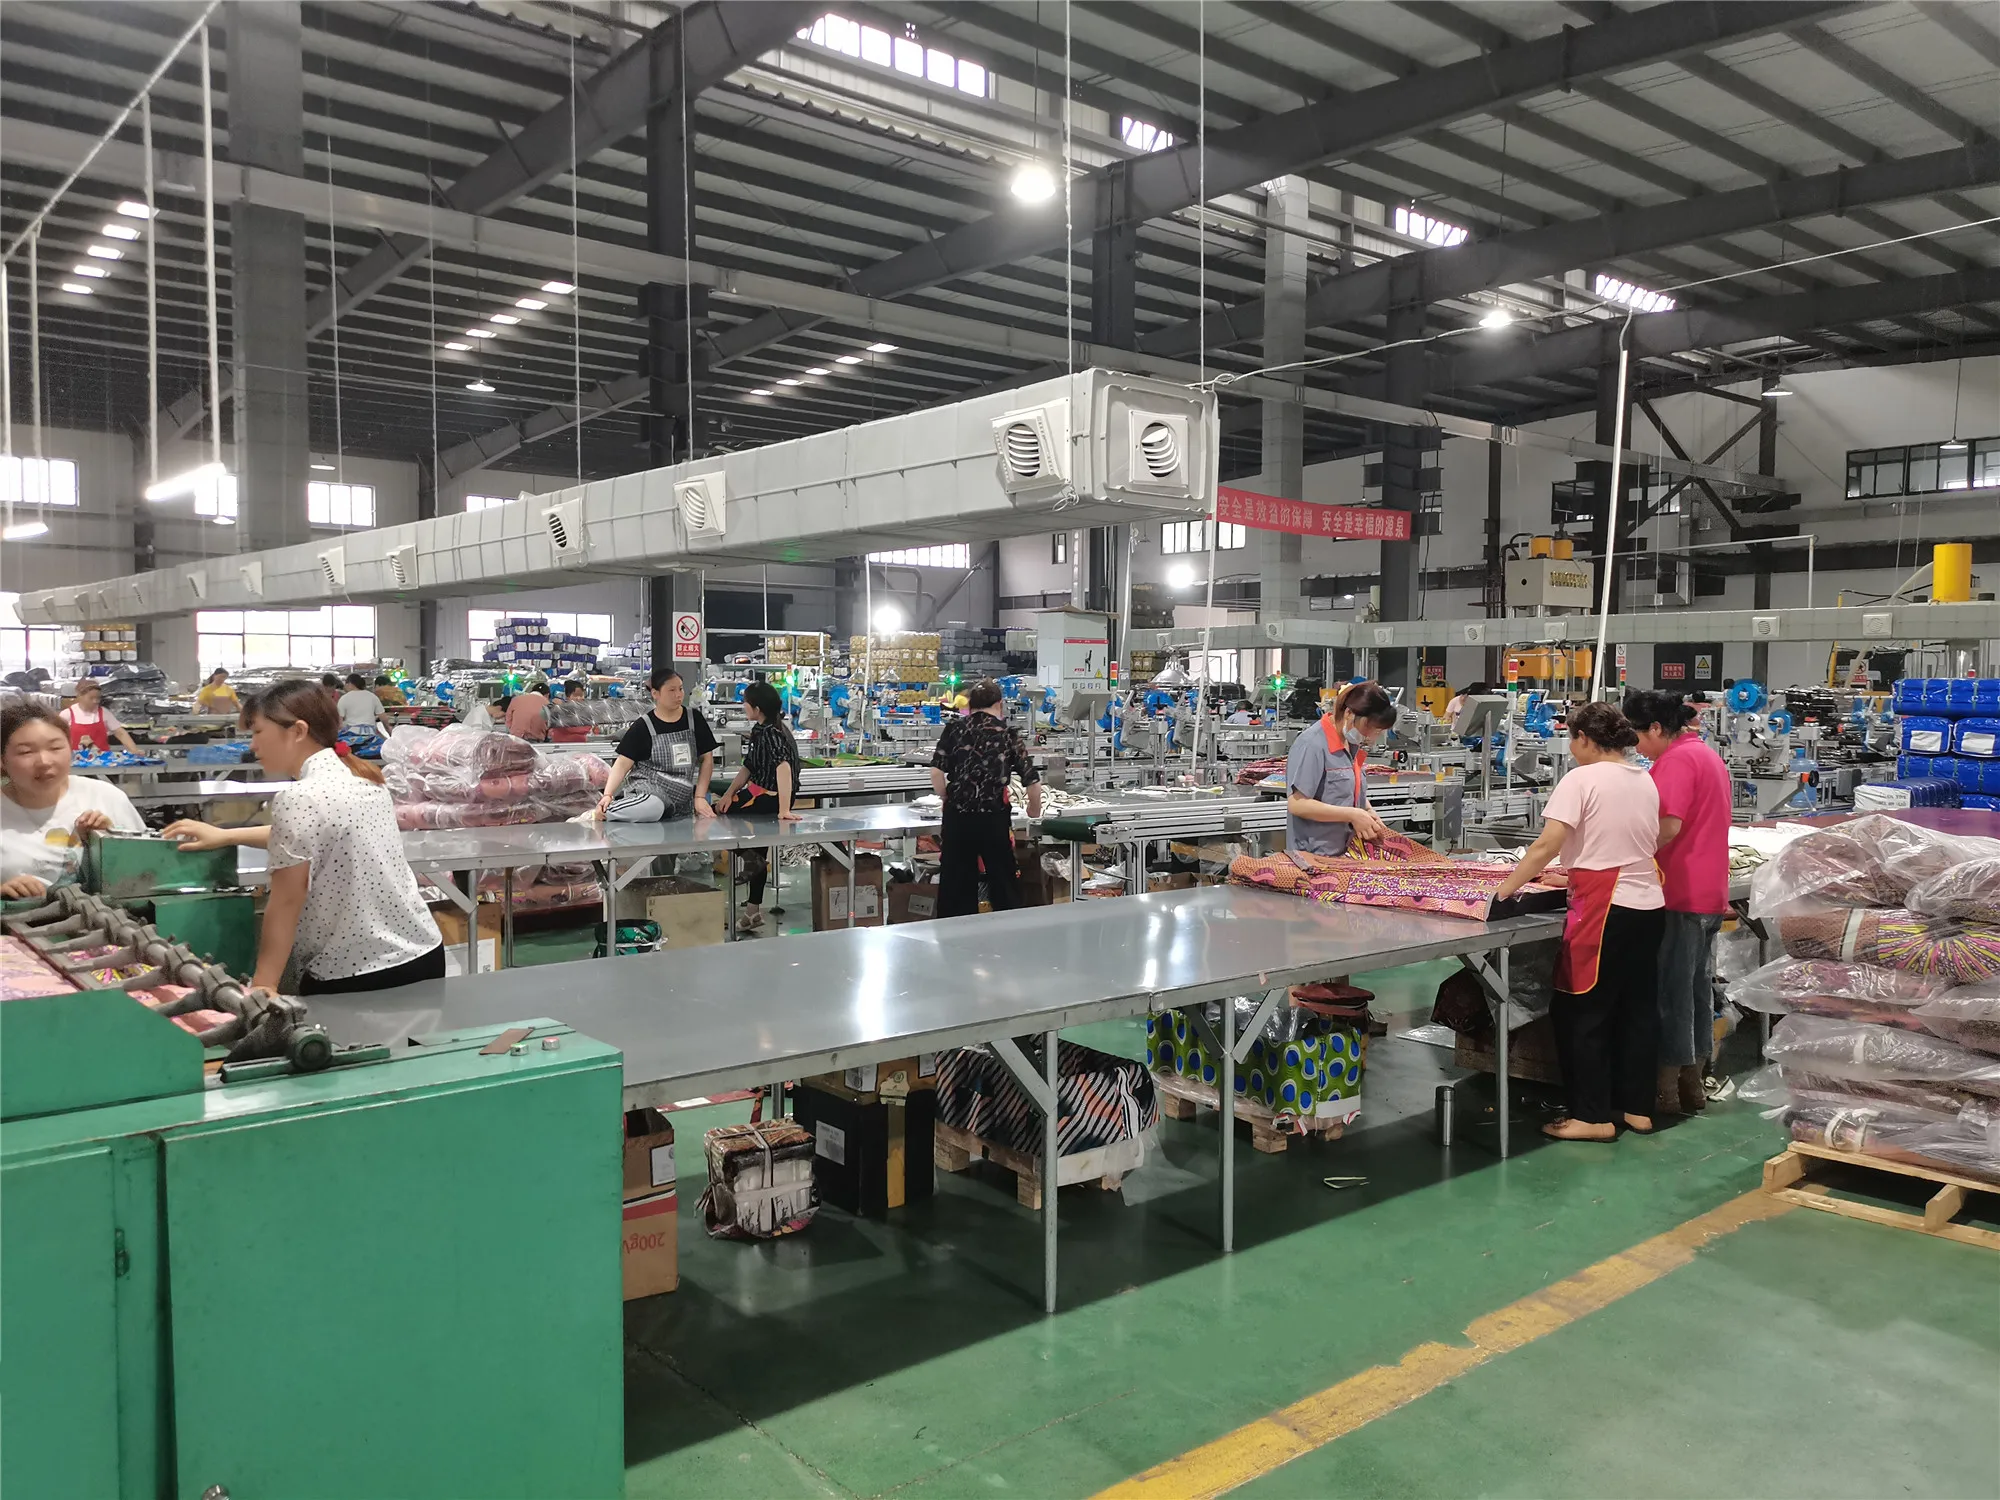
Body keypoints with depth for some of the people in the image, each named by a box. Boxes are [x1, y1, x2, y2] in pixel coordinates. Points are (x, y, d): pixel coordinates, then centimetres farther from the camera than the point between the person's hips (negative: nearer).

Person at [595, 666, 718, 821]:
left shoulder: (694, 719, 7)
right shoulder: (643, 726, -1)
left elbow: (707, 758, 11)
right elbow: (623, 762, -5)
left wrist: (699, 797, 1)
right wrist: (607, 794, -20)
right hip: (647, 790, -8)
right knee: (653, 807, -38)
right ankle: (605, 810, -12)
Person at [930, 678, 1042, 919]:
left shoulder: (955, 728, 3)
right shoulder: (1008, 734, 3)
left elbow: (936, 771, -4)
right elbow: (1032, 780, 2)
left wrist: (950, 799, 12)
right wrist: (1034, 810, 20)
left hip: (957, 816, 1)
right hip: (994, 818, -1)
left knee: (955, 886, 9)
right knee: (1003, 883, 10)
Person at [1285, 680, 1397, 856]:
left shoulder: (1351, 744, 9)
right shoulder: (1312, 746, -16)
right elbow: (1297, 804, -20)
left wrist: (1369, 815, 1)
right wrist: (1352, 815, -21)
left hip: (1345, 853, 8)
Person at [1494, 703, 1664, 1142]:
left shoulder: (1581, 780, -10)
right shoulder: (1645, 781, 12)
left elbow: (1547, 846, -17)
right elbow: (1650, 845, 17)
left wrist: (1506, 888, -10)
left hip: (1604, 909, -8)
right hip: (1648, 904, 8)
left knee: (1582, 1013, 3)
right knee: (1638, 1007, 15)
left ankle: (1593, 1116, 7)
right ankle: (1638, 1107, 23)